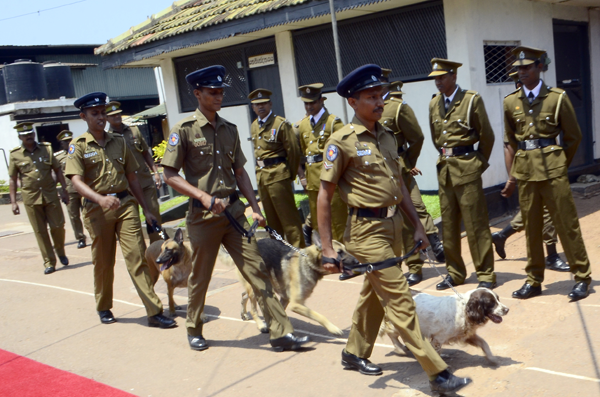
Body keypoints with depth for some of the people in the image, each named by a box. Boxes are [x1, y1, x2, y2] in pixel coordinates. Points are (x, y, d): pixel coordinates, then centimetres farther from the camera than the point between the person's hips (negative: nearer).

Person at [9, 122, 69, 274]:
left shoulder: (46, 149, 5)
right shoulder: (15, 155, 1)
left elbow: (57, 170, 10)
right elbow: (12, 179, 4)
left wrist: (64, 190, 5)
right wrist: (13, 202, 0)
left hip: (50, 195, 1)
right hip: (31, 199, -1)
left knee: (58, 226, 1)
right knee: (40, 232, 3)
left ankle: (61, 253, 28)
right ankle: (49, 262, 11)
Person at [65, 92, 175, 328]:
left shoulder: (118, 142, 12)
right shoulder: (78, 146, 0)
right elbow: (76, 180, -14)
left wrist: (146, 209, 14)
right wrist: (100, 198, -33)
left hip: (126, 204, 2)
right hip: (98, 209, -2)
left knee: (137, 257, -5)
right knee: (103, 262, 10)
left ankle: (154, 313, -5)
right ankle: (104, 308, 32)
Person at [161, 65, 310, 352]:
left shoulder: (229, 129, 10)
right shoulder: (184, 130, -6)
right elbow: (170, 175, -9)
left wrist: (255, 207, 5)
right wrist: (204, 196, -19)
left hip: (234, 210, 4)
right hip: (203, 215, -4)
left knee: (257, 270, 0)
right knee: (200, 277, 11)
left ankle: (281, 333, 2)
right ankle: (194, 330, 33)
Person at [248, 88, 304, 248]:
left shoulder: (281, 123, -9)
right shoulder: (254, 126, 11)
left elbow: (293, 151, -9)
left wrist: (290, 176, -4)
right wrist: (260, 171, 10)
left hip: (278, 175, -7)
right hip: (261, 175, 7)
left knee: (288, 215, -3)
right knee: (271, 217, 16)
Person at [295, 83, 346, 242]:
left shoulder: (333, 122, -5)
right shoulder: (302, 125, 12)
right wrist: (302, 176, 9)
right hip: (312, 180, 6)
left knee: (337, 220, 0)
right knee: (317, 221, 13)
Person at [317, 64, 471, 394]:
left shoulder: (387, 135, 9)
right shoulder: (343, 141, -12)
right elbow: (324, 196, -11)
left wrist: (417, 225, 14)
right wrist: (327, 250, -13)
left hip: (392, 224, 8)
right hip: (367, 230, -8)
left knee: (374, 293, 19)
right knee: (399, 301, -5)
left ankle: (354, 353, 38)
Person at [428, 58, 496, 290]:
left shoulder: (472, 100, -7)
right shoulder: (434, 104, 10)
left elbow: (487, 135, -2)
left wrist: (479, 162, 7)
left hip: (466, 168, -6)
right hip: (444, 168, 6)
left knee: (476, 225, -2)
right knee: (448, 225, 10)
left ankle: (486, 275, 8)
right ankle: (455, 273, 21)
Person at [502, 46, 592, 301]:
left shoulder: (557, 97, 0)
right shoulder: (511, 102, 8)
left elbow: (573, 137, 6)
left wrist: (560, 164, 10)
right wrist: (511, 176, 9)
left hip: (552, 169, -2)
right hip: (524, 172, 3)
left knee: (566, 224, 1)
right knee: (531, 227, 8)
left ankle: (582, 277, 14)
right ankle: (534, 281, 19)